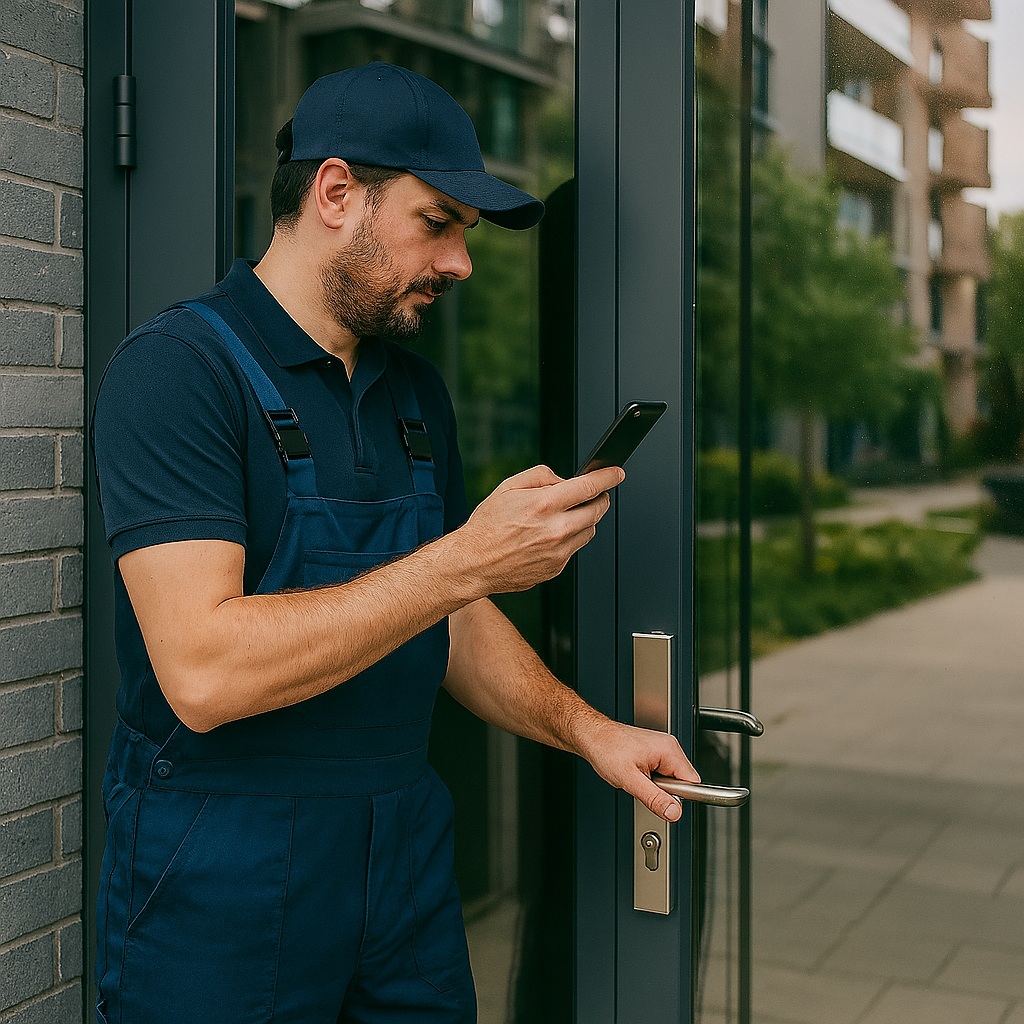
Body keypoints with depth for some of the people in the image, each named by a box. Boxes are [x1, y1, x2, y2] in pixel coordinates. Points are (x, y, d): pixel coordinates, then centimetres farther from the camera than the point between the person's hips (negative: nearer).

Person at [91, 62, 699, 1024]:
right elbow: (203, 670, -26)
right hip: (223, 874, -7)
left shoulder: (417, 390, 10)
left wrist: (584, 727, 1)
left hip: (407, 845, 7)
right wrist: (468, 560, -25)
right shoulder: (176, 368, -15)